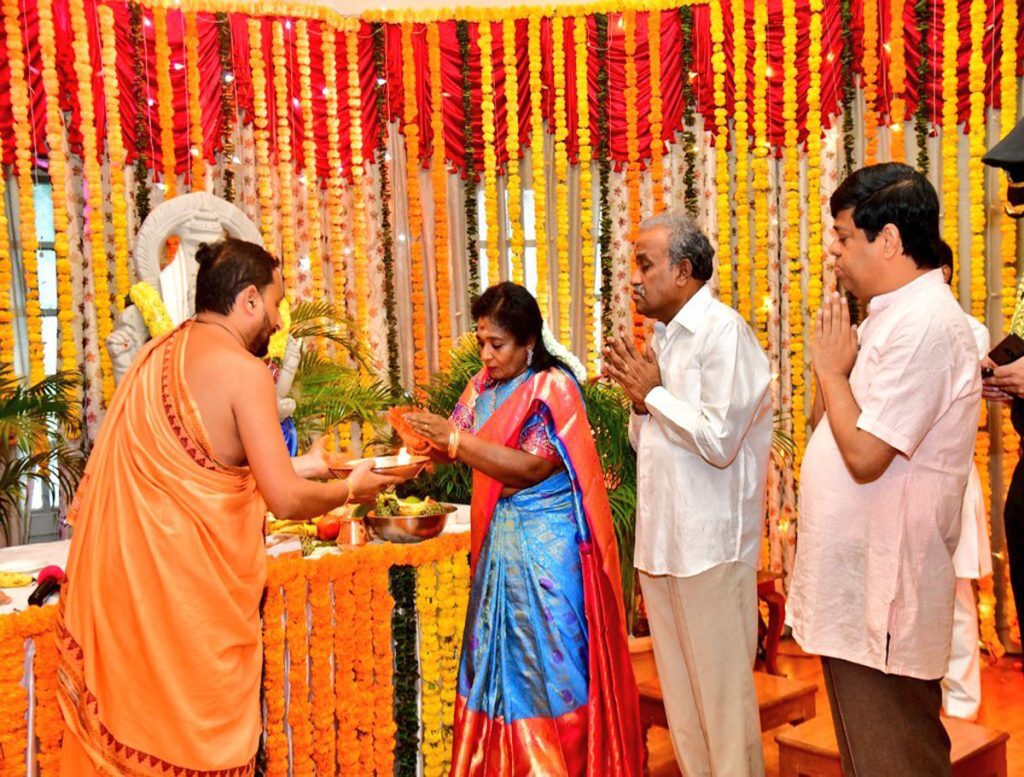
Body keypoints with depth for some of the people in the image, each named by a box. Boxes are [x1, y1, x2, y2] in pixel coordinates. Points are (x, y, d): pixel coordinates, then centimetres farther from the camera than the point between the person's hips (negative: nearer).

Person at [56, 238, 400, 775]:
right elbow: (287, 500, -16)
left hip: (121, 581, 8)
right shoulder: (243, 369, -13)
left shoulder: (155, 356, 11)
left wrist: (297, 466, 22)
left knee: (126, 729, 17)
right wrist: (350, 489, 3)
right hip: (191, 590, -8)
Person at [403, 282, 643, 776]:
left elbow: (531, 467, -20)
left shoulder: (554, 387, -12)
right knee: (497, 650, 11)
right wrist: (429, 438, -18)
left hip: (547, 545, -6)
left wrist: (457, 441, -23)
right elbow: (457, 447, 3)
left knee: (549, 653, 2)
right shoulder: (483, 387, 8)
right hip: (499, 539, 6)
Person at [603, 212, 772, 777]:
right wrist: (639, 399, 1)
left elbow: (719, 440, -22)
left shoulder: (723, 332, -12)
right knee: (679, 689, 16)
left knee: (722, 691, 1)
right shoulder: (664, 335, 15)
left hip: (710, 545, -8)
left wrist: (653, 392, -12)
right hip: (662, 539, 9)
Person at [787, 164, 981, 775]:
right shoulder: (895, 313, 12)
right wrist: (832, 364, -1)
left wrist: (831, 369, -11)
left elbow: (864, 454, -24)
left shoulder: (924, 324, -20)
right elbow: (826, 427, 15)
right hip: (856, 586, 10)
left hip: (884, 593, -10)